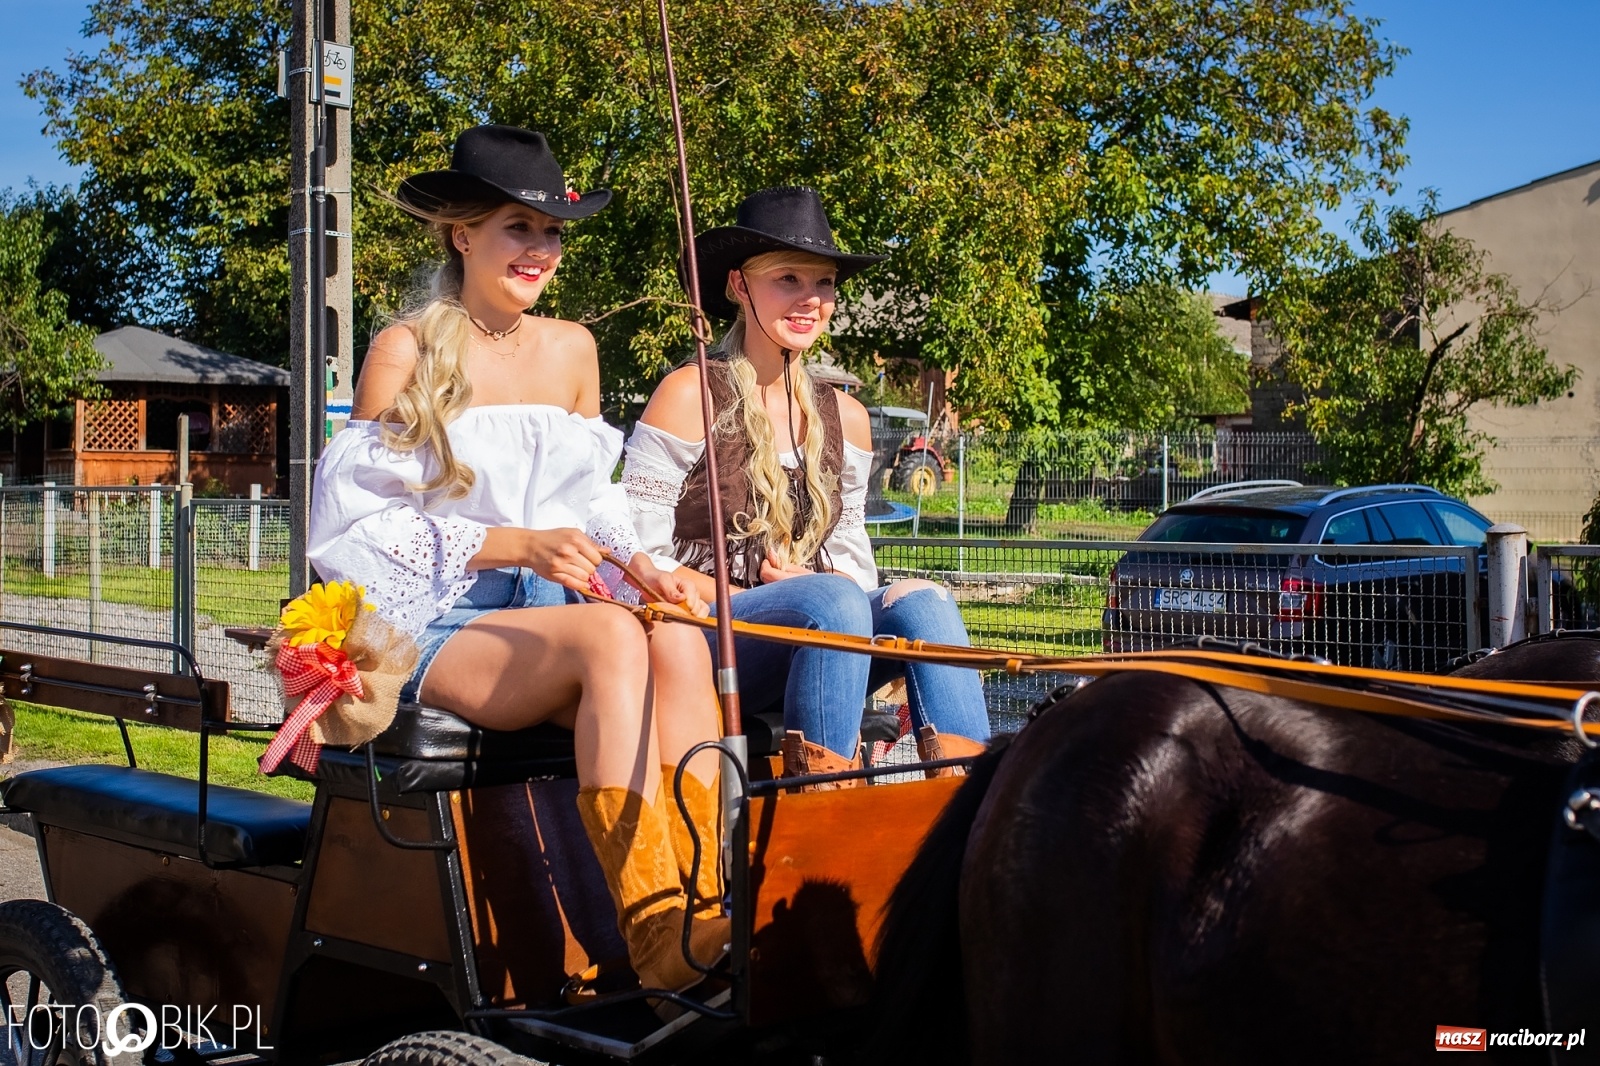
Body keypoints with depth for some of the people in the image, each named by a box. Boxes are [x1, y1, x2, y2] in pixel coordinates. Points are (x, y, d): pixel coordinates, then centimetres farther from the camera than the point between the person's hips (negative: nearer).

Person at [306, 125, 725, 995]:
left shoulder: (571, 349, 15)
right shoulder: (407, 350, 0)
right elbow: (357, 520, -6)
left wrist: (638, 565, -3)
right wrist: (512, 546, -18)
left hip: (547, 613, 5)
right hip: (434, 628, -5)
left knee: (679, 645, -29)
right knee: (614, 637, -35)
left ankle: (702, 912, -38)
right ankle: (654, 931, -39)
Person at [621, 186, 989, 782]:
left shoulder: (846, 418, 13)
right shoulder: (691, 396, -4)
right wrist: (768, 595, -15)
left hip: (806, 652, 5)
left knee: (921, 601, -23)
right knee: (831, 599, -33)